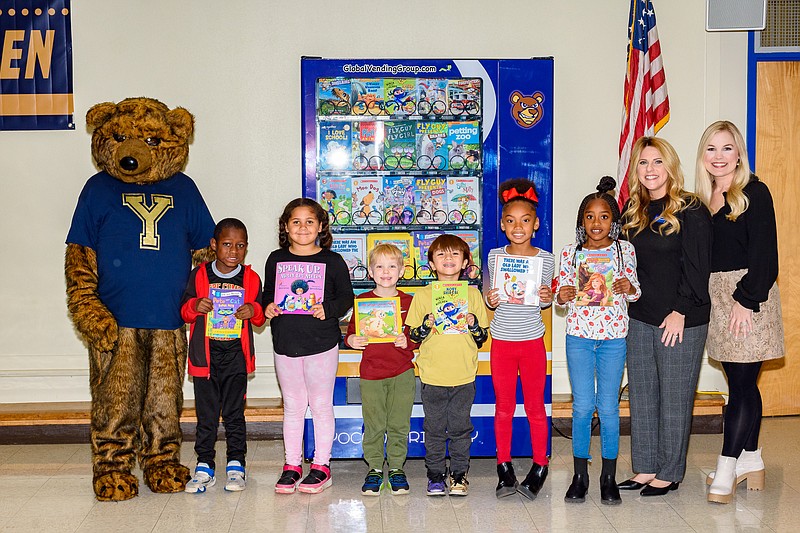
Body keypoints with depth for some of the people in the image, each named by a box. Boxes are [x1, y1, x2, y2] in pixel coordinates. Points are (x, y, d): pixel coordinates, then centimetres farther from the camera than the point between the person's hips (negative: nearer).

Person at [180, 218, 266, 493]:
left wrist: (253, 311, -12)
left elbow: (261, 316, 10)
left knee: (234, 412, 6)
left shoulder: (251, 279, 4)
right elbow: (184, 310, 7)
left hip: (236, 354, 0)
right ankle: (204, 466, 14)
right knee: (206, 413, 5)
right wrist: (195, 306, -15)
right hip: (205, 354, 0)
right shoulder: (199, 275, 3)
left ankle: (236, 464, 15)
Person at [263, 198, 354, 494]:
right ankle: (292, 465, 21)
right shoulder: (276, 260, 6)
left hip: (322, 343, -3)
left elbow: (347, 297, -1)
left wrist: (328, 309, -18)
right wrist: (268, 307, -6)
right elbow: (267, 293, 15)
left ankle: (321, 466, 16)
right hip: (285, 343, 3)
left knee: (321, 405, 6)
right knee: (292, 406, 12)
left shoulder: (332, 261, -2)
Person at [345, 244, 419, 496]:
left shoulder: (408, 302, 4)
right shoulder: (362, 301, 3)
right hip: (371, 372, 0)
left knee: (399, 424, 5)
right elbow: (351, 332, 8)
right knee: (373, 425, 3)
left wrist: (407, 341, -14)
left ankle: (396, 468, 19)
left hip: (402, 373, 0)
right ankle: (374, 468, 17)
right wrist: (351, 340, -13)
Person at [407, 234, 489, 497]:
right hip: (432, 376, 0)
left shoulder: (472, 294, 6)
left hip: (464, 375, 1)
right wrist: (427, 324, -15)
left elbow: (483, 338, 9)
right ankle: (435, 475, 18)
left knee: (460, 428, 6)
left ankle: (459, 474, 19)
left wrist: (473, 324, -11)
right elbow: (413, 335, 4)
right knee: (434, 428, 6)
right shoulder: (422, 295, 3)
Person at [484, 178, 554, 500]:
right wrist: (490, 301, -15)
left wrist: (547, 299, -16)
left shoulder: (545, 259, -2)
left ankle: (539, 467, 19)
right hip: (502, 340, 1)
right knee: (503, 407, 9)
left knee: (535, 406, 7)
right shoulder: (495, 256, 0)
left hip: (532, 340, -1)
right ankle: (504, 468, 19)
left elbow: (544, 300, 6)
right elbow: (491, 300, 6)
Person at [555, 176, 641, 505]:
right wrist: (562, 296, -16)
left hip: (613, 337, 0)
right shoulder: (571, 253, 3)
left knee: (608, 408, 3)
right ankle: (580, 475, 15)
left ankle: (609, 478, 15)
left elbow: (635, 292, 7)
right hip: (579, 336, 0)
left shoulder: (625, 250, 2)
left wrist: (629, 288, -15)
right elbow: (562, 295, 6)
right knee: (582, 407, 3)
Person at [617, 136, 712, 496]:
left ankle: (670, 473, 14)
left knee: (674, 398, 2)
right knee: (642, 395, 10)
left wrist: (680, 311, -15)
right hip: (640, 319, 7)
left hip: (681, 321, -6)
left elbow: (697, 267, -12)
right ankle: (646, 469, 21)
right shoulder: (633, 213, 11)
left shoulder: (691, 211, -8)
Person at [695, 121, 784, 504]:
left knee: (741, 384, -5)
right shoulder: (703, 199, 12)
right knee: (742, 384, 13)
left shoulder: (754, 193, -7)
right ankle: (751, 463, 21)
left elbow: (763, 253, -13)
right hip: (716, 298, 7)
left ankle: (726, 470, -2)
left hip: (748, 297, -6)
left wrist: (746, 299, -17)